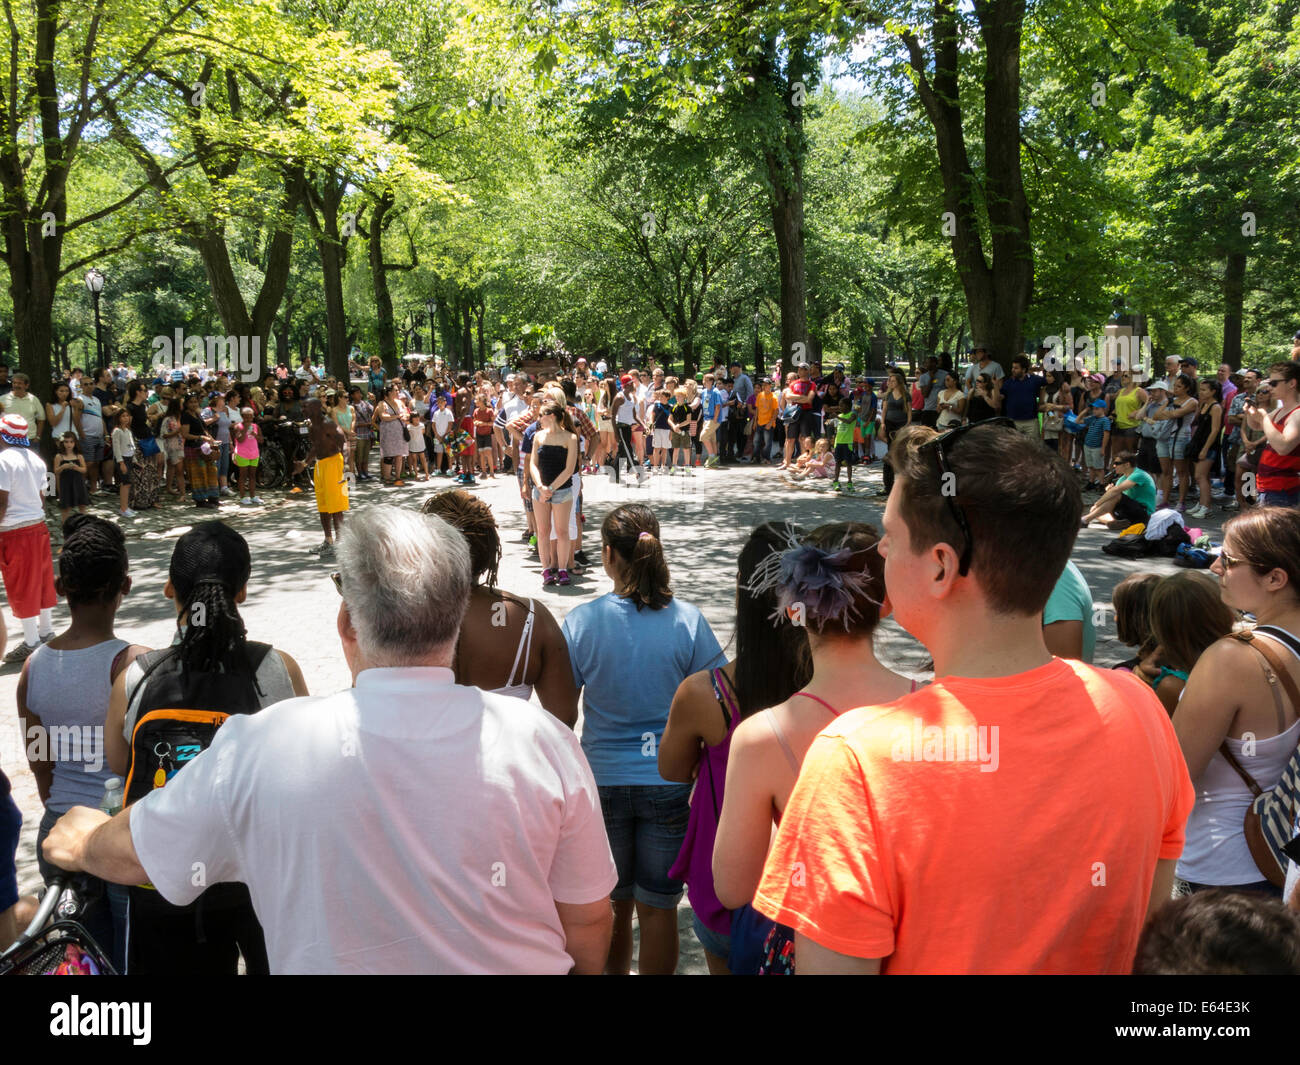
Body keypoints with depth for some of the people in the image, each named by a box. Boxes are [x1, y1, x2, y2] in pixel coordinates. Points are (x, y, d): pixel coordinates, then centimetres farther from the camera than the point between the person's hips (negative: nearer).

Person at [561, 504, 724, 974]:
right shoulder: (688, 620, -10)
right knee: (658, 905, 11)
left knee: (610, 903, 19)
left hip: (603, 780, 0)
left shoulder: (581, 622, -11)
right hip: (670, 781, 0)